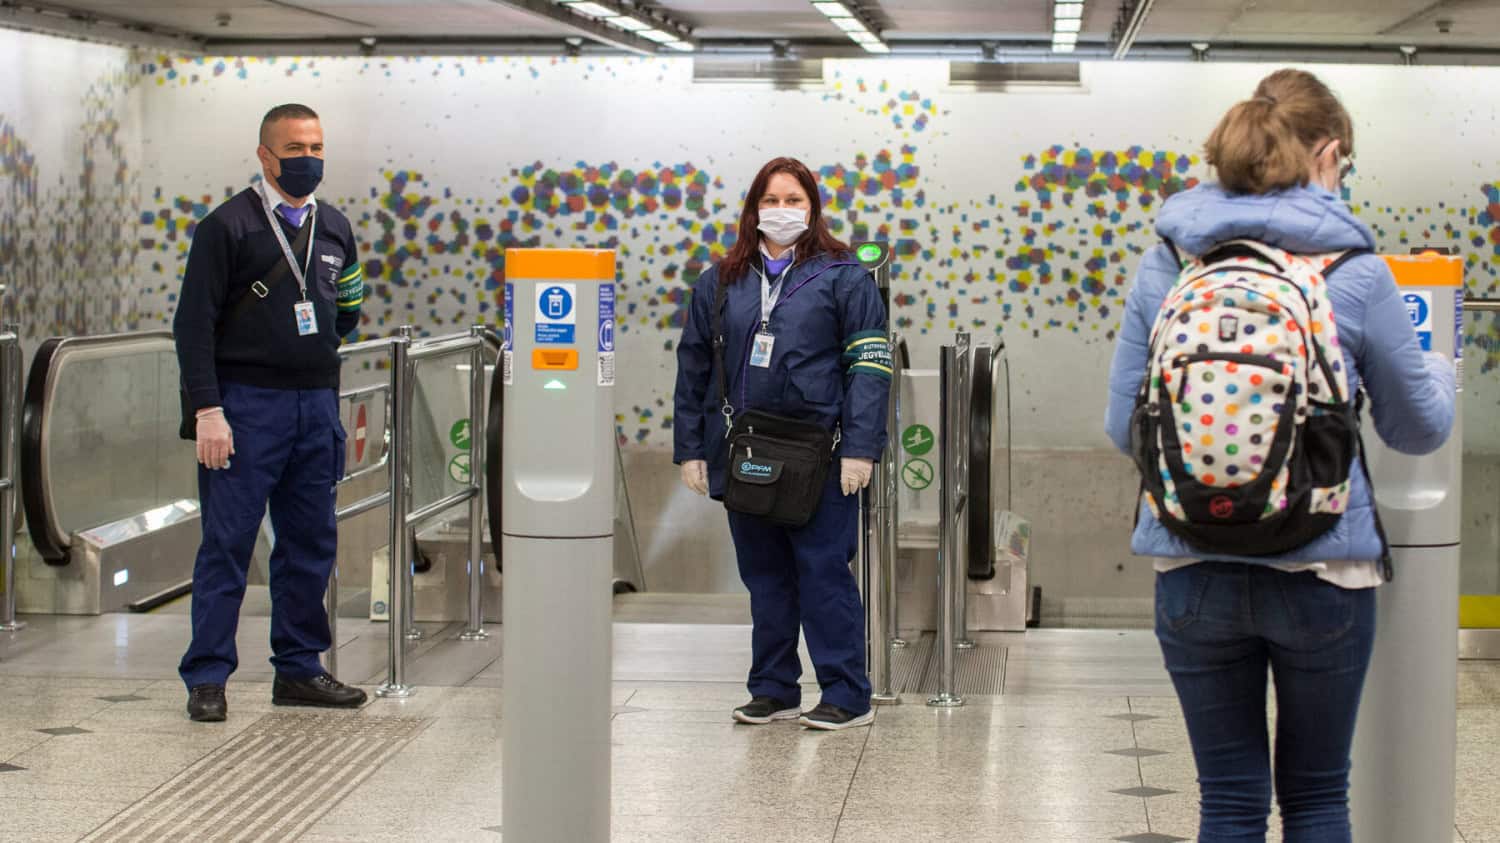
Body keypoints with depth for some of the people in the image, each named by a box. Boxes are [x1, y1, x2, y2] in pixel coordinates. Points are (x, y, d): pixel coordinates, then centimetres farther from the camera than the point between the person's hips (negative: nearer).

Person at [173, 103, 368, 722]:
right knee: (227, 543, -3)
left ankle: (299, 669, 18)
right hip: (245, 405, -6)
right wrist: (206, 410, -15)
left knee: (311, 543, 9)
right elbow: (194, 322, -9)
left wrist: (347, 314, 8)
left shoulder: (335, 229, 14)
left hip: (316, 406, 6)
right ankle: (207, 678, 2)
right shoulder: (227, 226, -4)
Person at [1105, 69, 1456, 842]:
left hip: (1192, 569, 2)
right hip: (1321, 570, -2)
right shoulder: (1354, 274, -7)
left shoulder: (1166, 263, 0)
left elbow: (1124, 424, 3)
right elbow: (1417, 429, 5)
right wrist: (1439, 371, 27)